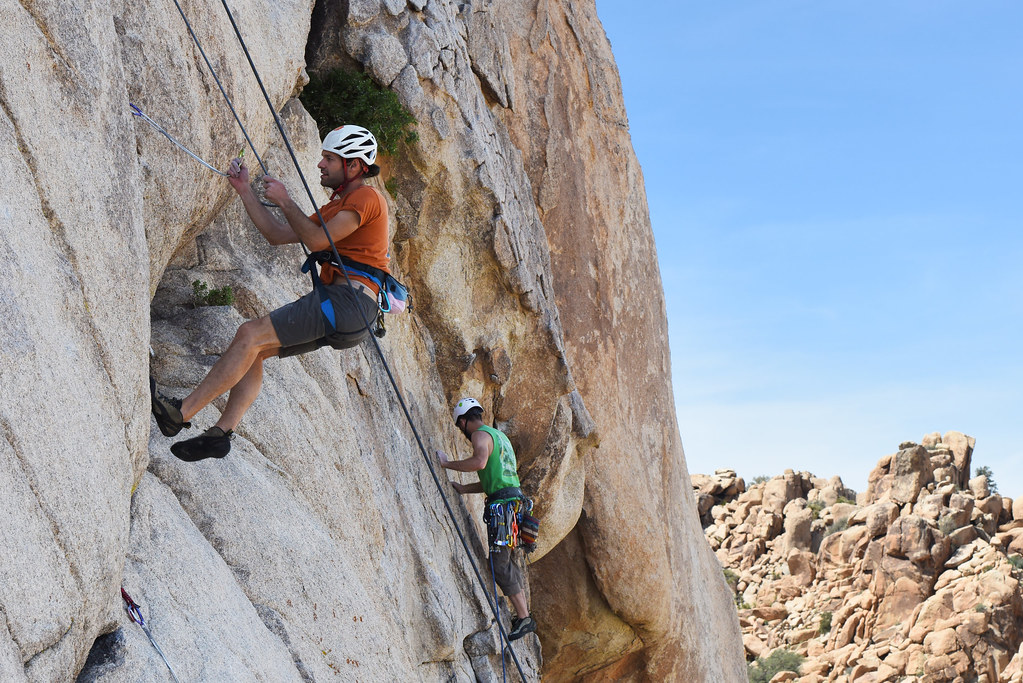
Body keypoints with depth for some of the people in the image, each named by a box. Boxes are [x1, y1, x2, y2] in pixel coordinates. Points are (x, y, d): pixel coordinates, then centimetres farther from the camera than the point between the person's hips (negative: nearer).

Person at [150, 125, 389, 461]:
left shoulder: (366, 197, -4)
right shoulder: (337, 206, 27)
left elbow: (316, 240, -15)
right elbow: (278, 235, 24)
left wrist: (285, 200, -2)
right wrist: (245, 190, 19)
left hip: (348, 302, -10)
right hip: (334, 304, 10)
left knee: (252, 335, -16)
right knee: (254, 349, 4)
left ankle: (179, 413, -17)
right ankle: (222, 431, -4)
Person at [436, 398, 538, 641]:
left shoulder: (480, 435, -4)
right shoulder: (499, 435, 25)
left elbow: (480, 462, -27)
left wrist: (448, 463, -16)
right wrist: (463, 488, 30)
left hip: (502, 503, -10)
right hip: (514, 498, 10)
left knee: (500, 564, -8)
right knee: (506, 561, 16)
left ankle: (524, 618, -9)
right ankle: (523, 612, 19)